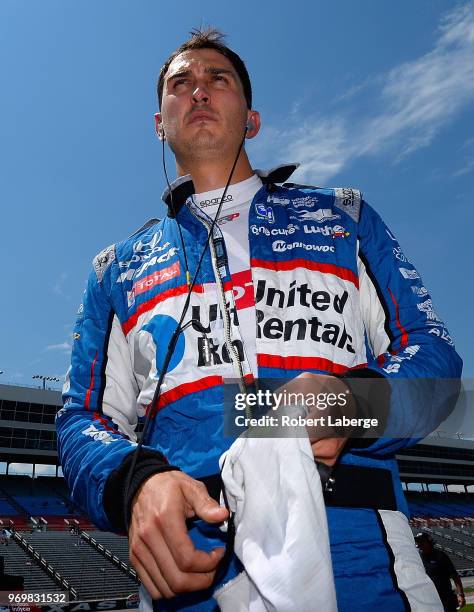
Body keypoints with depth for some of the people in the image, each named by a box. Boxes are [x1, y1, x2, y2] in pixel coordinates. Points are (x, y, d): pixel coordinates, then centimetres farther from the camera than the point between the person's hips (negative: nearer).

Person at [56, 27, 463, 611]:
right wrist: (138, 482, -14)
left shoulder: (343, 216, 14)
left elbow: (433, 353, 7)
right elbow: (83, 418, 10)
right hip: (192, 563, 1)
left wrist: (353, 401, -16)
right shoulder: (118, 268, 16)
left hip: (359, 559, 0)